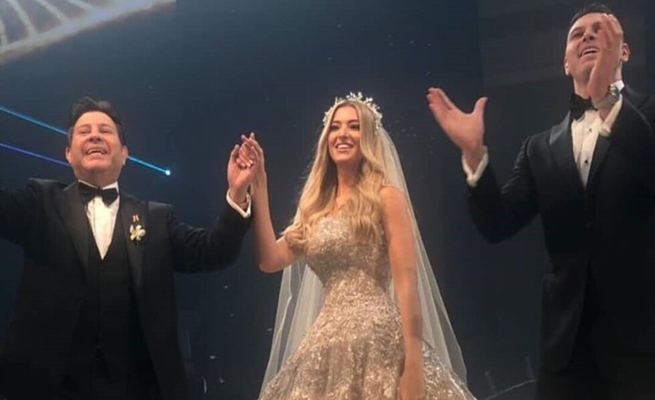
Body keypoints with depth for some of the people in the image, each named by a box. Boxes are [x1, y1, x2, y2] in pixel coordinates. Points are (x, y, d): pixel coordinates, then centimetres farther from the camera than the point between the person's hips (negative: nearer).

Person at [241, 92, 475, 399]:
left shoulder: (385, 197, -1)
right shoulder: (317, 206, 15)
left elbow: (407, 283, -8)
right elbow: (270, 259, 3)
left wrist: (414, 362, -16)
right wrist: (258, 187, 2)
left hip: (377, 340, -5)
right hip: (325, 347, 5)